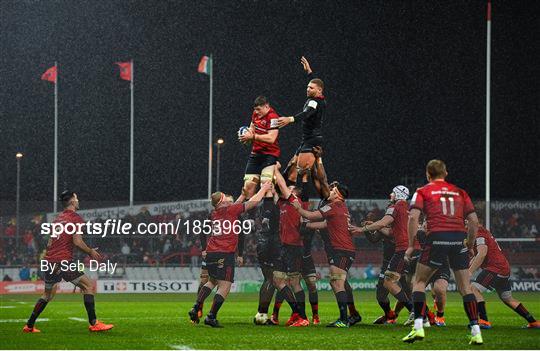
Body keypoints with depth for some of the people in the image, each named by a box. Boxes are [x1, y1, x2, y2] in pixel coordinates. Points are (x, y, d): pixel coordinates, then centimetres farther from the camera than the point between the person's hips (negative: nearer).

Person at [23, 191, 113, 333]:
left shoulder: (58, 219, 19)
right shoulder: (76, 218, -4)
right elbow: (77, 242, -13)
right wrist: (91, 252, 1)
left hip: (49, 260, 8)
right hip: (63, 261, -8)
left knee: (48, 294, 22)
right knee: (89, 286, -2)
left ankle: (29, 325, 22)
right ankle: (93, 323, -10)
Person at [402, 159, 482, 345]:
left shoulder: (423, 191, 12)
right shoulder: (460, 192, 20)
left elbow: (413, 217, -3)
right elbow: (474, 221, 13)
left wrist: (411, 246, 3)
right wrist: (469, 244, 23)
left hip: (437, 237, -2)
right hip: (459, 238, 2)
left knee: (419, 282, 12)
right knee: (465, 287, 10)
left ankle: (418, 326, -1)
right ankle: (476, 332, 2)